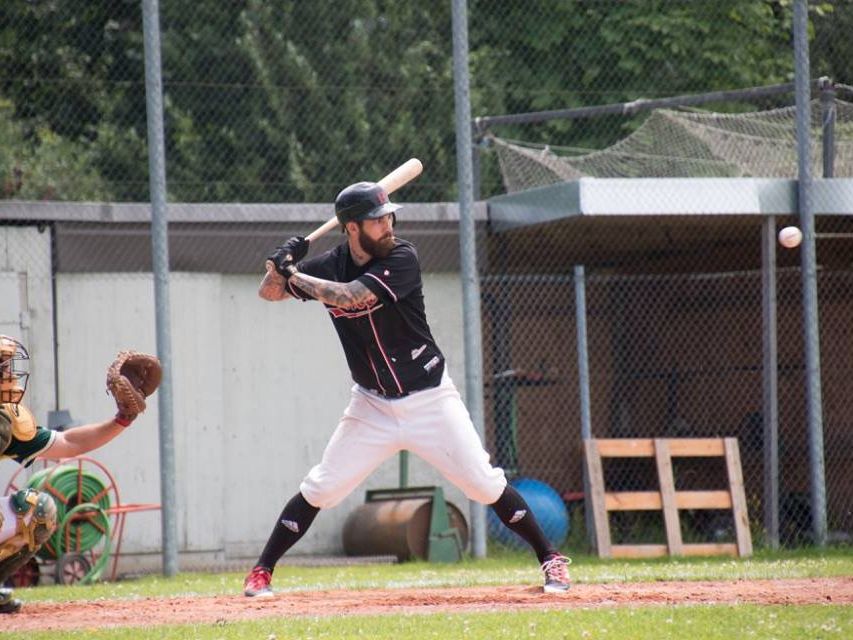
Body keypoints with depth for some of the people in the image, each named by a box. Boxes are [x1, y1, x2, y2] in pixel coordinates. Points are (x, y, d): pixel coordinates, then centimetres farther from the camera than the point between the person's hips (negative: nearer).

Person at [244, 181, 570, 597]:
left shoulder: (401, 258, -17)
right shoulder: (330, 266, -4)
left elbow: (350, 296, -29)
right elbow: (269, 293, 6)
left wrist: (293, 275, -19)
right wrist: (282, 263, -15)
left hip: (429, 399, -3)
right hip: (373, 406, 3)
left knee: (483, 482, -6)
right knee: (320, 488, -1)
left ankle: (550, 558, 6)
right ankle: (261, 573, 10)